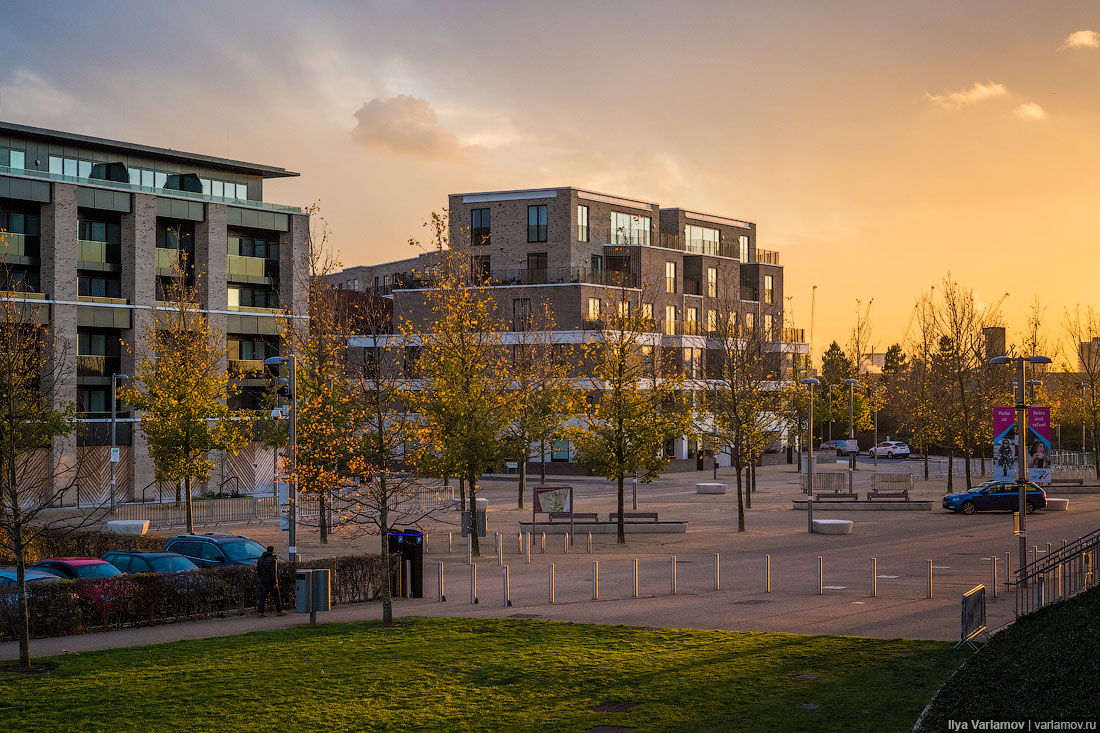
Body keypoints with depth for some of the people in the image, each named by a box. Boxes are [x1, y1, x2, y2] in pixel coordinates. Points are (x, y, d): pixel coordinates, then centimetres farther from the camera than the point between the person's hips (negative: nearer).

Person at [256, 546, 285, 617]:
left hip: (263, 581, 6)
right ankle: (279, 611, 16)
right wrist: (276, 583, -19)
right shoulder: (273, 560, -16)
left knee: (262, 597, 6)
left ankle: (260, 612, -1)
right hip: (272, 582, -6)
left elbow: (258, 570, 14)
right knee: (277, 596, 9)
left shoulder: (260, 559, 7)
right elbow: (274, 572, -20)